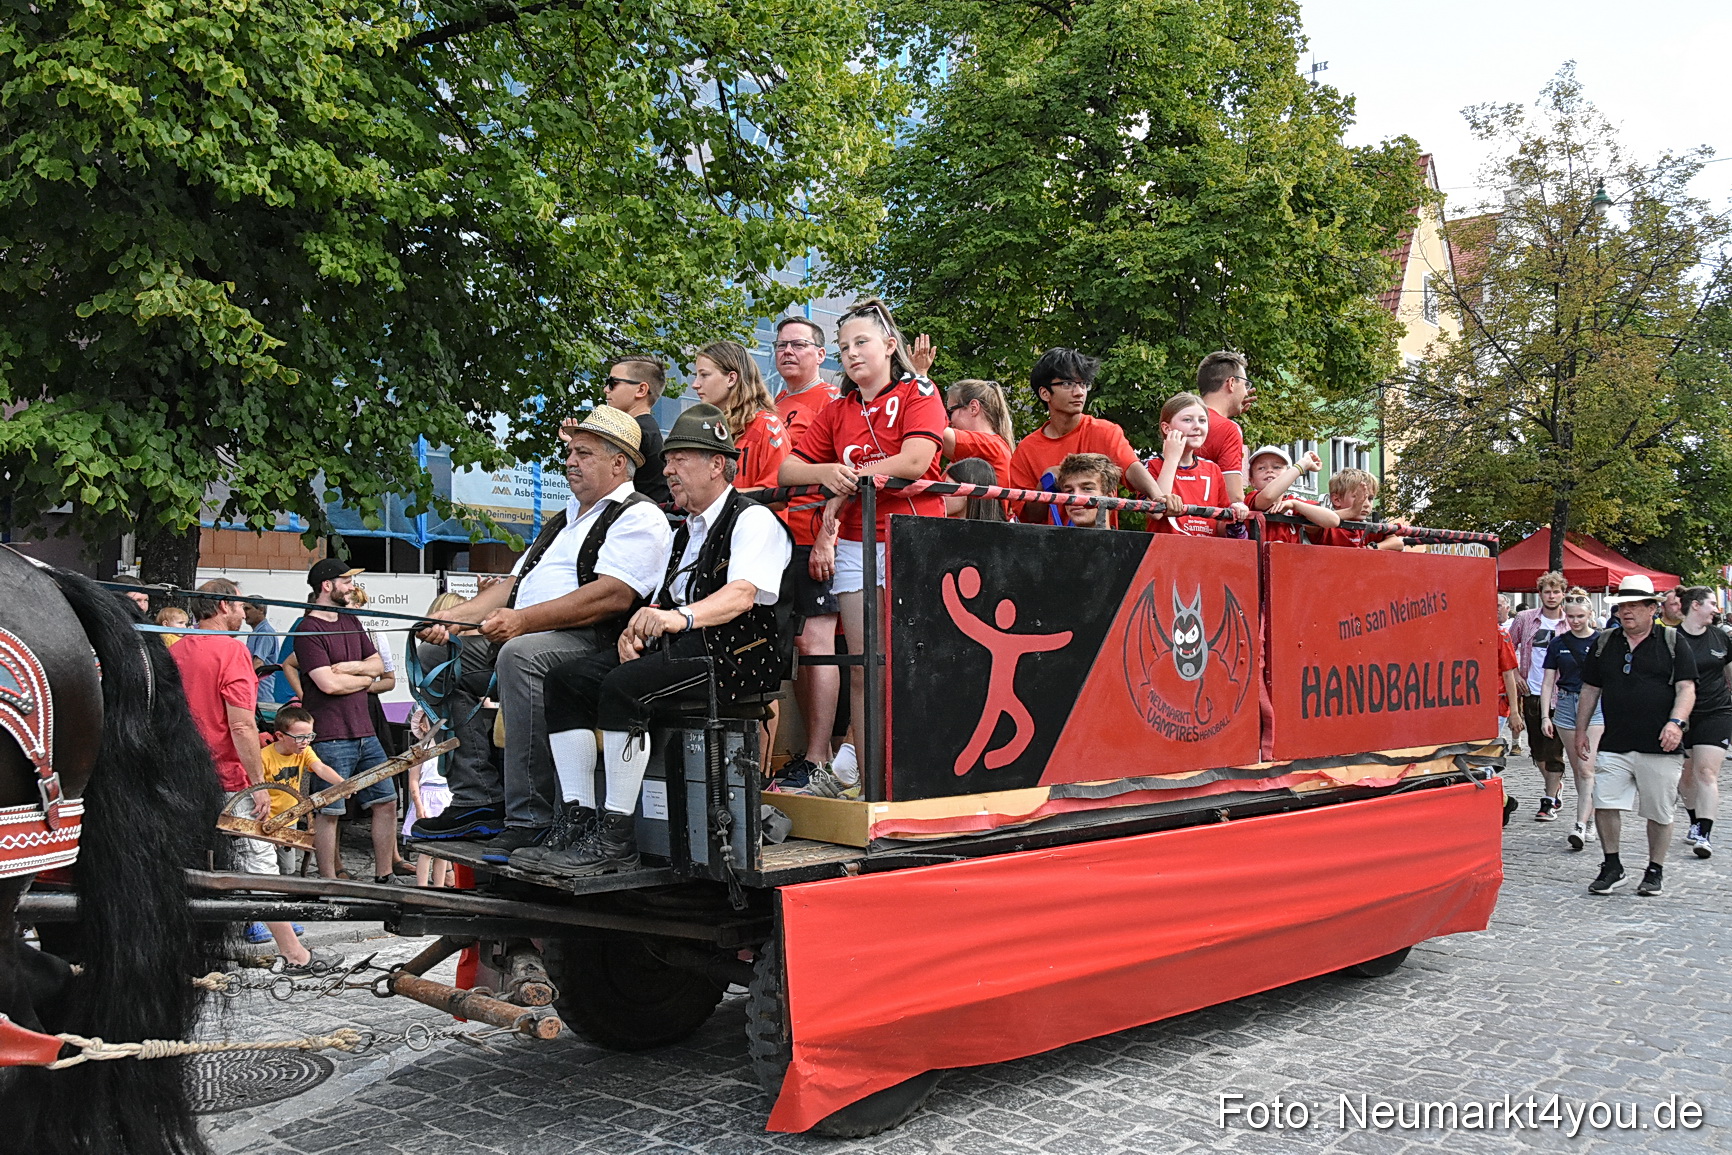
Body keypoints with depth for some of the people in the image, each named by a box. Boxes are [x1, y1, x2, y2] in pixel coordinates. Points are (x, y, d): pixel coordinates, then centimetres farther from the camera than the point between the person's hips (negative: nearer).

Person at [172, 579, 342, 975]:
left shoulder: (175, 652, 10)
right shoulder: (232, 650, -13)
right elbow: (242, 726, -19)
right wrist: (259, 782, -15)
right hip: (230, 780, -7)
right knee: (259, 865, -1)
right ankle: (295, 955, 6)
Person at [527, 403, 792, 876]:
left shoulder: (754, 520, -2)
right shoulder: (685, 532, 26)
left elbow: (742, 593, -20)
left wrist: (681, 617, -37)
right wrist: (636, 629, 3)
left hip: (729, 657, -9)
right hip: (674, 649, 9)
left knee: (625, 686, -32)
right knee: (566, 680, -9)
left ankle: (615, 841, -26)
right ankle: (581, 823, -12)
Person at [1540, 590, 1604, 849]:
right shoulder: (1558, 643, 7)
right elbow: (1548, 682, 8)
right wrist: (1545, 716, 1)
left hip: (1596, 706, -3)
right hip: (1566, 705, 4)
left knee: (1586, 768, -13)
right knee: (1577, 769, 10)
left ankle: (1581, 825, -17)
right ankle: (1590, 819, 22)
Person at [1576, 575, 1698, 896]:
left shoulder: (1673, 642, 2)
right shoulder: (1603, 643, 11)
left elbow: (1686, 688, -4)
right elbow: (1590, 689, 16)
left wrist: (1676, 722, -20)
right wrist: (1581, 729, 13)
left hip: (1659, 747, -3)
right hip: (1614, 745, 3)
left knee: (1659, 812, 6)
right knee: (1604, 805, -4)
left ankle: (1656, 870, 22)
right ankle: (1612, 867, 12)